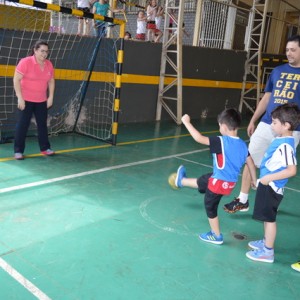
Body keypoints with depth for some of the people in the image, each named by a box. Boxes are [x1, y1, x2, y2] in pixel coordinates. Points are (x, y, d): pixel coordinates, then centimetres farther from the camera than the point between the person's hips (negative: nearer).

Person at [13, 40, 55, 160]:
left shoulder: (49, 64, 2)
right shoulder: (25, 62, -14)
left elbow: (51, 81, 13)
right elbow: (16, 80, -14)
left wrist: (50, 97, 6)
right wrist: (20, 98, -18)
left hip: (42, 100, 5)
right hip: (26, 100, -5)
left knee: (43, 124, 11)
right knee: (22, 124, -1)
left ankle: (45, 148, 22)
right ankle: (18, 151, 6)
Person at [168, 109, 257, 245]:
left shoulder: (221, 141, -24)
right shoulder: (242, 144, -2)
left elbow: (199, 138, -27)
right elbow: (250, 162, 4)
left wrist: (187, 122, -16)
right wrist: (254, 180, 17)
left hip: (219, 182, -7)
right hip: (231, 181, 7)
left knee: (210, 207, 16)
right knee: (201, 181, 31)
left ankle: (216, 236, 29)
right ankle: (181, 181, 56)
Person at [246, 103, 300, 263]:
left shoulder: (285, 145, -25)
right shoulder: (280, 139, 4)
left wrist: (269, 177, -27)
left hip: (272, 187, -9)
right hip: (267, 185, 9)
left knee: (269, 218, 3)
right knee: (266, 217, 22)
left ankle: (267, 252, 16)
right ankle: (266, 241, 40)